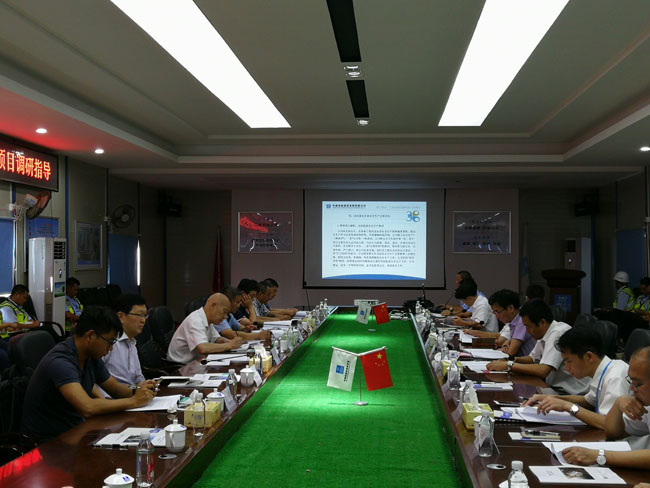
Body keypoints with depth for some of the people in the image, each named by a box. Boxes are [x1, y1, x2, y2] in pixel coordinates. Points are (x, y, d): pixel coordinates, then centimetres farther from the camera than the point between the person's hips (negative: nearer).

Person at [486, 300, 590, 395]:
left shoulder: (558, 334, -20)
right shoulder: (545, 333, 8)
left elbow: (542, 371, -26)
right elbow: (532, 358, 22)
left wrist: (509, 365, -19)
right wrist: (513, 360, 2)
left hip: (570, 394, -8)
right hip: (555, 388, 8)